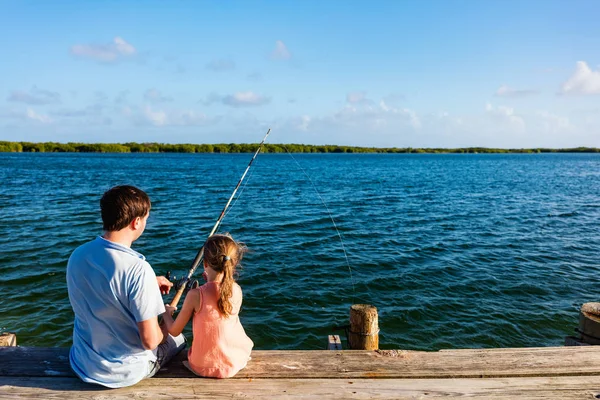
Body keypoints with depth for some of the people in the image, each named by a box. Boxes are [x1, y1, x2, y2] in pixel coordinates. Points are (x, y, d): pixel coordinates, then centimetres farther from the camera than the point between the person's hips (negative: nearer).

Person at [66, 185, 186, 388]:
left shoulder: (77, 255, -10)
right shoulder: (138, 269, -31)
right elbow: (150, 341, -26)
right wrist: (165, 328, -5)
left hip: (82, 364, 6)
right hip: (125, 372, -5)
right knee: (177, 339, 24)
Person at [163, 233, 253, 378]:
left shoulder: (195, 295, -20)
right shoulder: (237, 290, -11)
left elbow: (174, 331, -7)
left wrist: (166, 313, 12)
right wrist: (211, 282, 14)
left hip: (203, 367, -1)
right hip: (235, 363, 1)